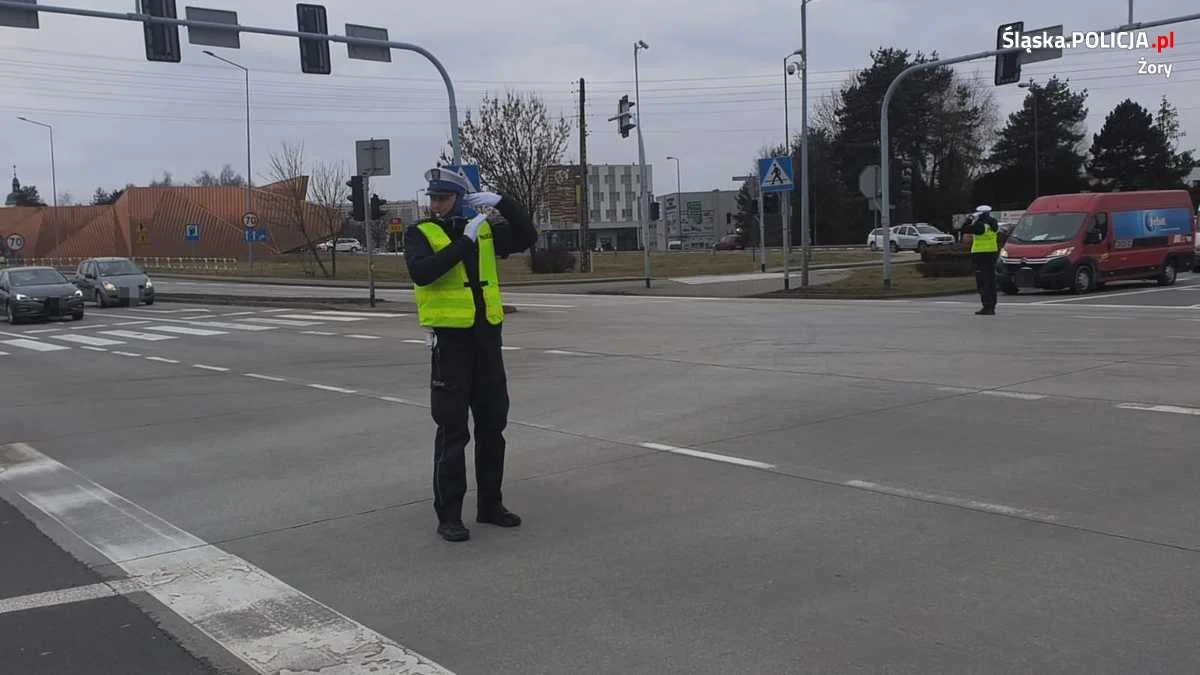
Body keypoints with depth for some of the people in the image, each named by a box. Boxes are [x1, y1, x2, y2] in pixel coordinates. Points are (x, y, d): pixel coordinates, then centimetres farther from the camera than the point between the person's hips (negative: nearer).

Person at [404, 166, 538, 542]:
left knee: (492, 425, 12)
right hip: (450, 341, -5)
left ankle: (490, 505, 25)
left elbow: (527, 238, 5)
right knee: (453, 431, -3)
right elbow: (421, 272, -22)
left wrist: (501, 203, -6)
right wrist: (465, 241, -24)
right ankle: (448, 515, 5)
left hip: (487, 339, 5)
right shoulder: (420, 234, -5)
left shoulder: (485, 230, 8)